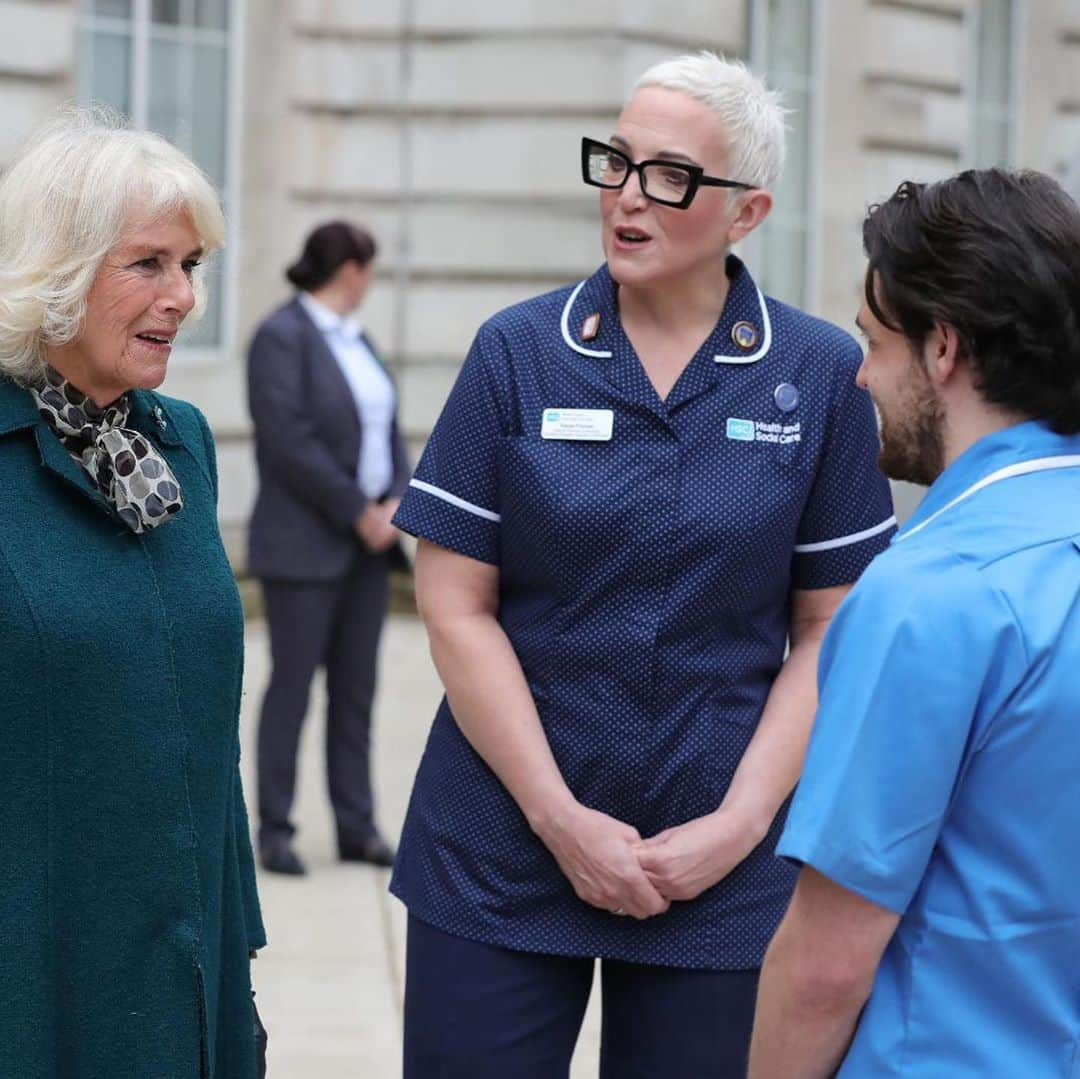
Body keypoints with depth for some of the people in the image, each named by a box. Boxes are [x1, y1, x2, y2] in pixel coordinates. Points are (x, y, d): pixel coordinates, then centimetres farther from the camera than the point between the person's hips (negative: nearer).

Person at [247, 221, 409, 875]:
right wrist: (360, 513, -15)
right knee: (293, 686, -3)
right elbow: (290, 443, -20)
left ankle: (357, 827, 12)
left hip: (365, 545, 8)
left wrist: (395, 505, -4)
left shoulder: (355, 340, 14)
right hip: (304, 544, -8)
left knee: (356, 689, 8)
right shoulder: (282, 337, -12)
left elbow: (387, 431, 13)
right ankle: (275, 832, 3)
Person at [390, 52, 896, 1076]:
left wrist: (738, 824, -8)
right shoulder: (518, 352, -1)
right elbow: (456, 607, -3)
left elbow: (830, 628, 1)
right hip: (500, 854, 0)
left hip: (720, 871, 0)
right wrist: (562, 819, -9)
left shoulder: (821, 375, -1)